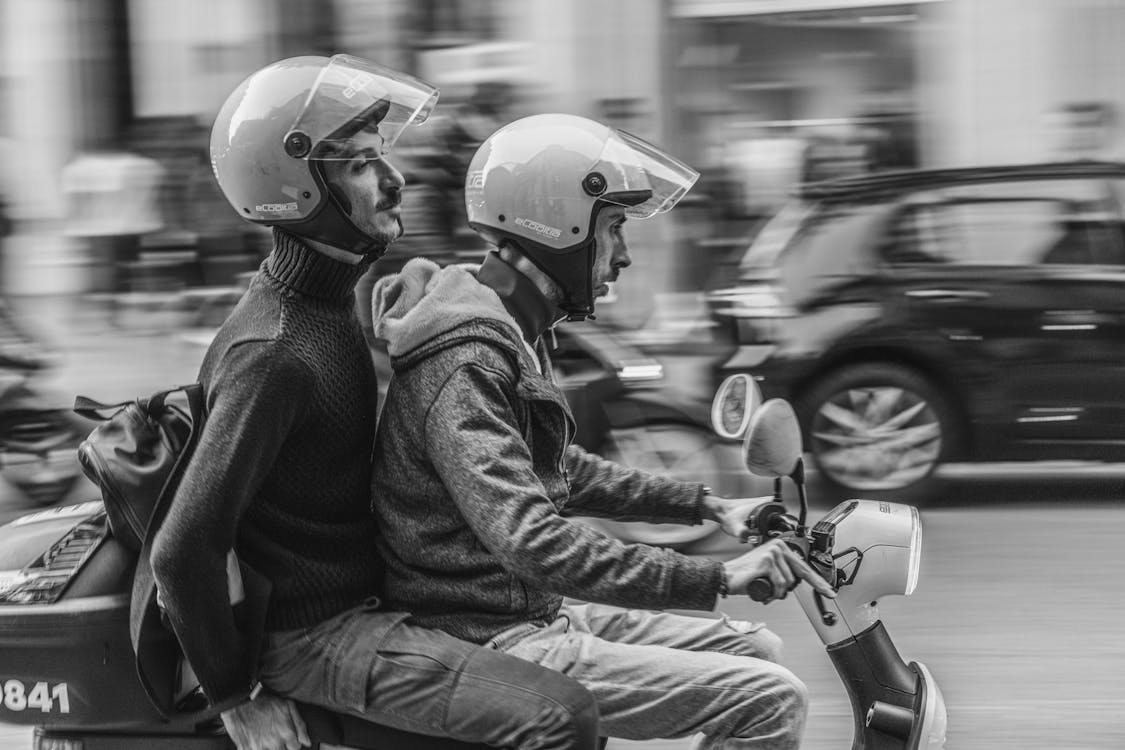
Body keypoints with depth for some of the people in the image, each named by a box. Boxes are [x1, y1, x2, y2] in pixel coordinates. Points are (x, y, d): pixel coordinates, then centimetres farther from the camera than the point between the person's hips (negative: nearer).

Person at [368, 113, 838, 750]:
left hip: (535, 612, 11)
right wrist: (718, 579, -32)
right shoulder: (465, 368, -22)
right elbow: (534, 542, -32)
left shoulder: (511, 334, 13)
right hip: (489, 644, -11)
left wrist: (709, 506, 20)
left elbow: (564, 474, 26)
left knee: (756, 650, 14)